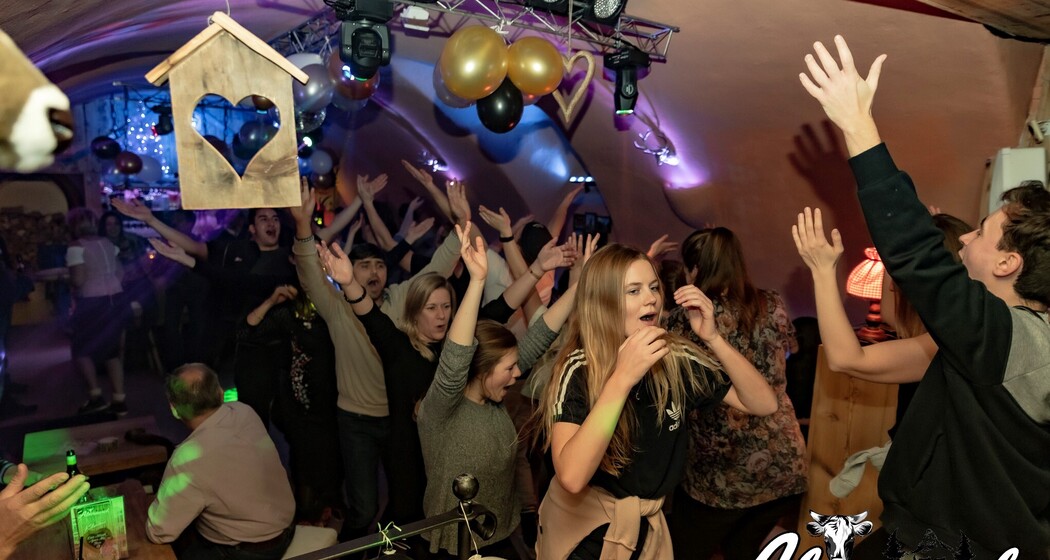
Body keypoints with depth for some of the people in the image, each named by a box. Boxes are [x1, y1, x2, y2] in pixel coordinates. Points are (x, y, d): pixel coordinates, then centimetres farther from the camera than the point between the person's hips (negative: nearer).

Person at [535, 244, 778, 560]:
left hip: (648, 528, 5)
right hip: (582, 531, -4)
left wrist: (713, 338, -22)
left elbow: (764, 404, -9)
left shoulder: (676, 360, -10)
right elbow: (572, 477, -35)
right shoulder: (579, 370, -22)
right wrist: (623, 377, -38)